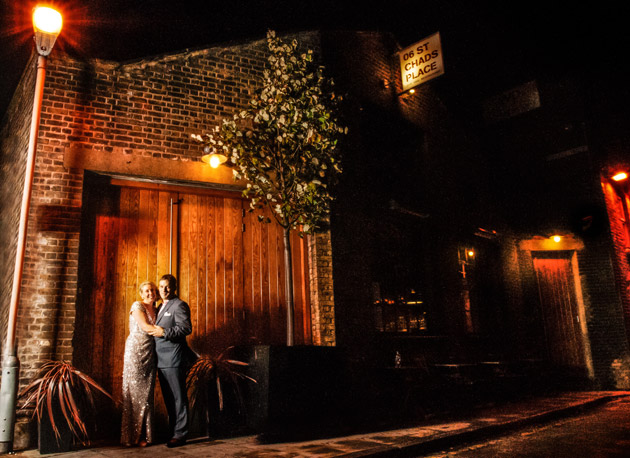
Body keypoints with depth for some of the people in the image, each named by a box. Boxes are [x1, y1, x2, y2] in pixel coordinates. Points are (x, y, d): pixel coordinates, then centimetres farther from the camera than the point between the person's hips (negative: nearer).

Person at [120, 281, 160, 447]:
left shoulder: (155, 310, 17)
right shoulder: (137, 306, -2)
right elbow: (144, 326, -12)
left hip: (150, 353, 6)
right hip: (135, 352, -5)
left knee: (147, 393, 4)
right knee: (135, 392, -2)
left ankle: (144, 435, 11)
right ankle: (132, 436, 5)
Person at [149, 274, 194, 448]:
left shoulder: (179, 305, -8)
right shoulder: (161, 307, 20)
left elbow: (187, 328, -19)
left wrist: (164, 332, -23)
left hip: (174, 360, -9)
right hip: (162, 360, 9)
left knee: (178, 398, -3)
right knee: (168, 399, 15)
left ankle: (180, 435, 3)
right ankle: (172, 431, 25)